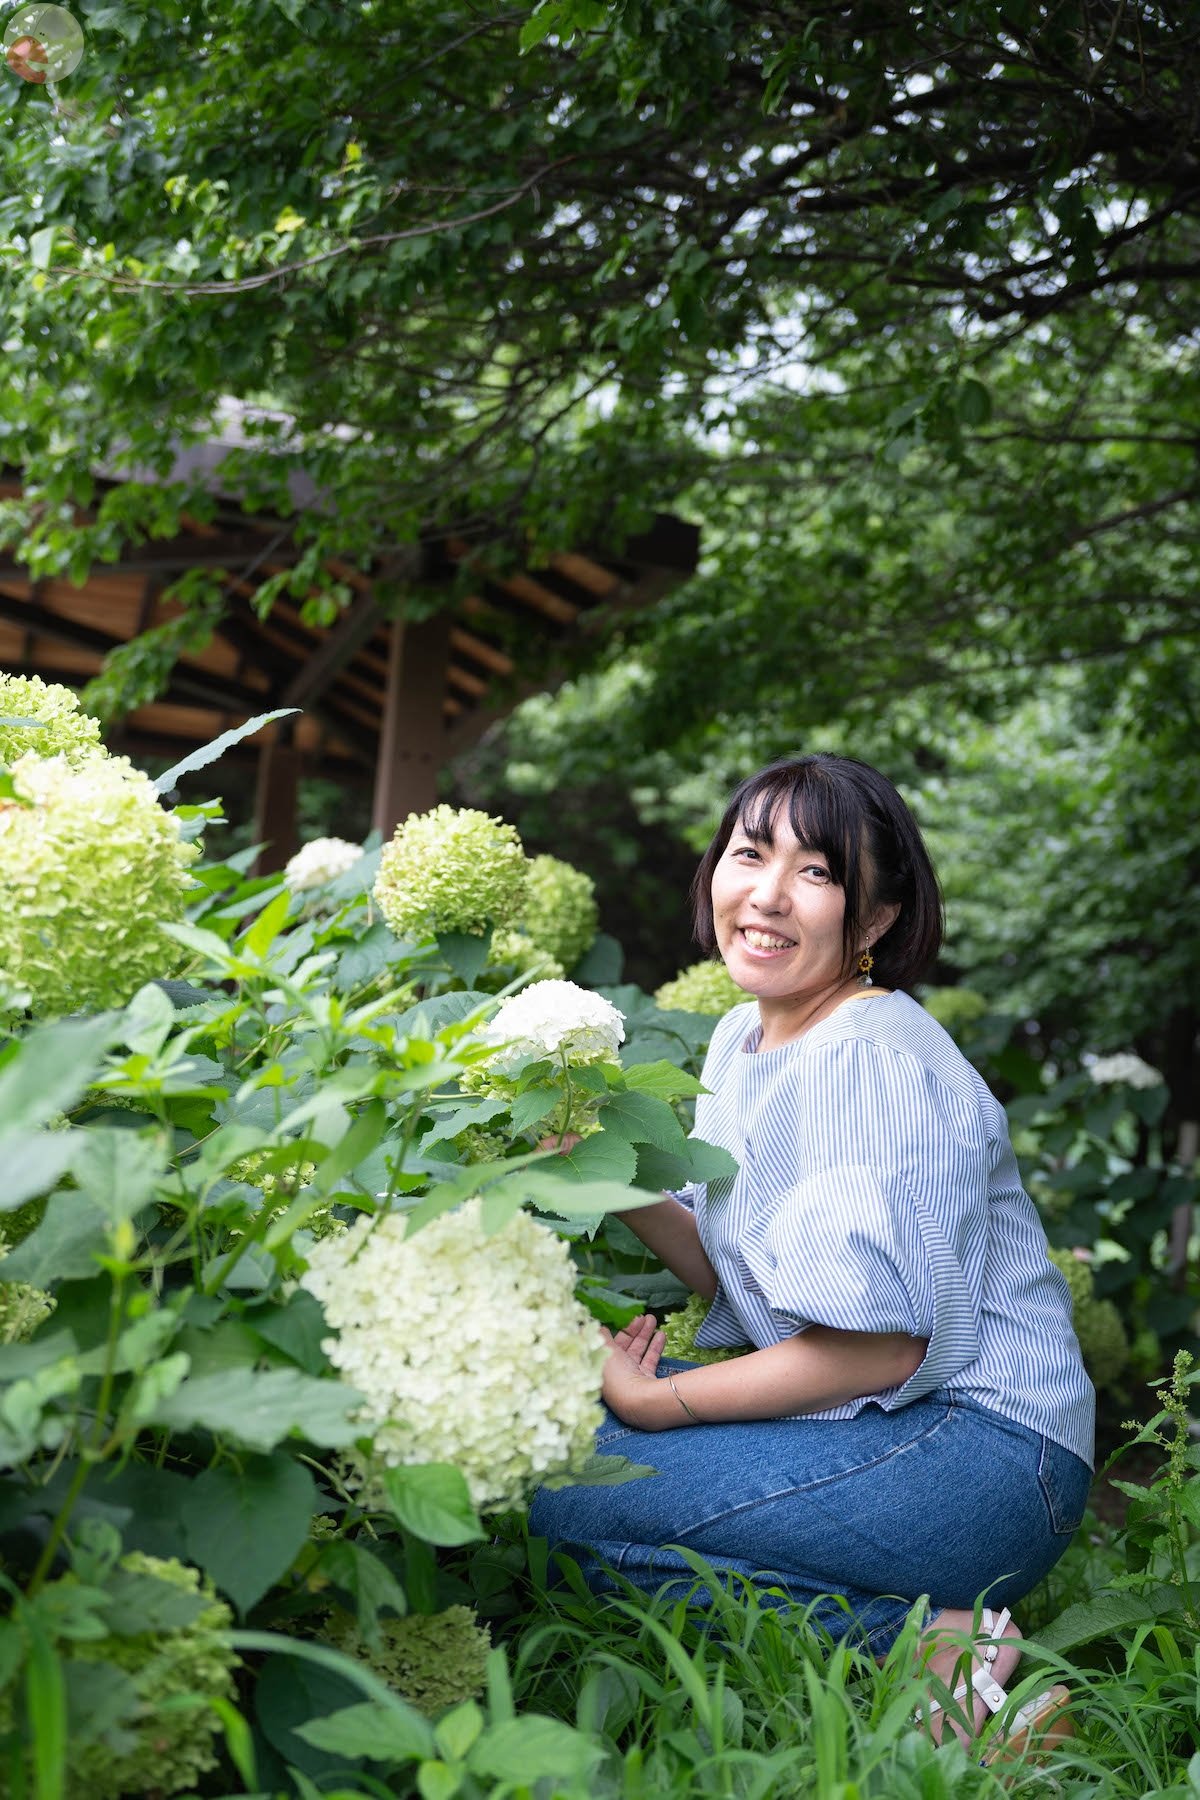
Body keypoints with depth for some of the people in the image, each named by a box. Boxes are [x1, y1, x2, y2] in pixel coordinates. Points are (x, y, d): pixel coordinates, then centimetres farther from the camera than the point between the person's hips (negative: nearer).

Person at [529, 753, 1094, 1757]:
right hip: (865, 1418, 10)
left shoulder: (875, 1061, -18)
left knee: (568, 1496, -19)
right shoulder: (741, 1038, 10)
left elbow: (882, 1344, -21)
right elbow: (729, 1271, 13)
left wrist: (656, 1402, -13)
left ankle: (927, 1648, -13)